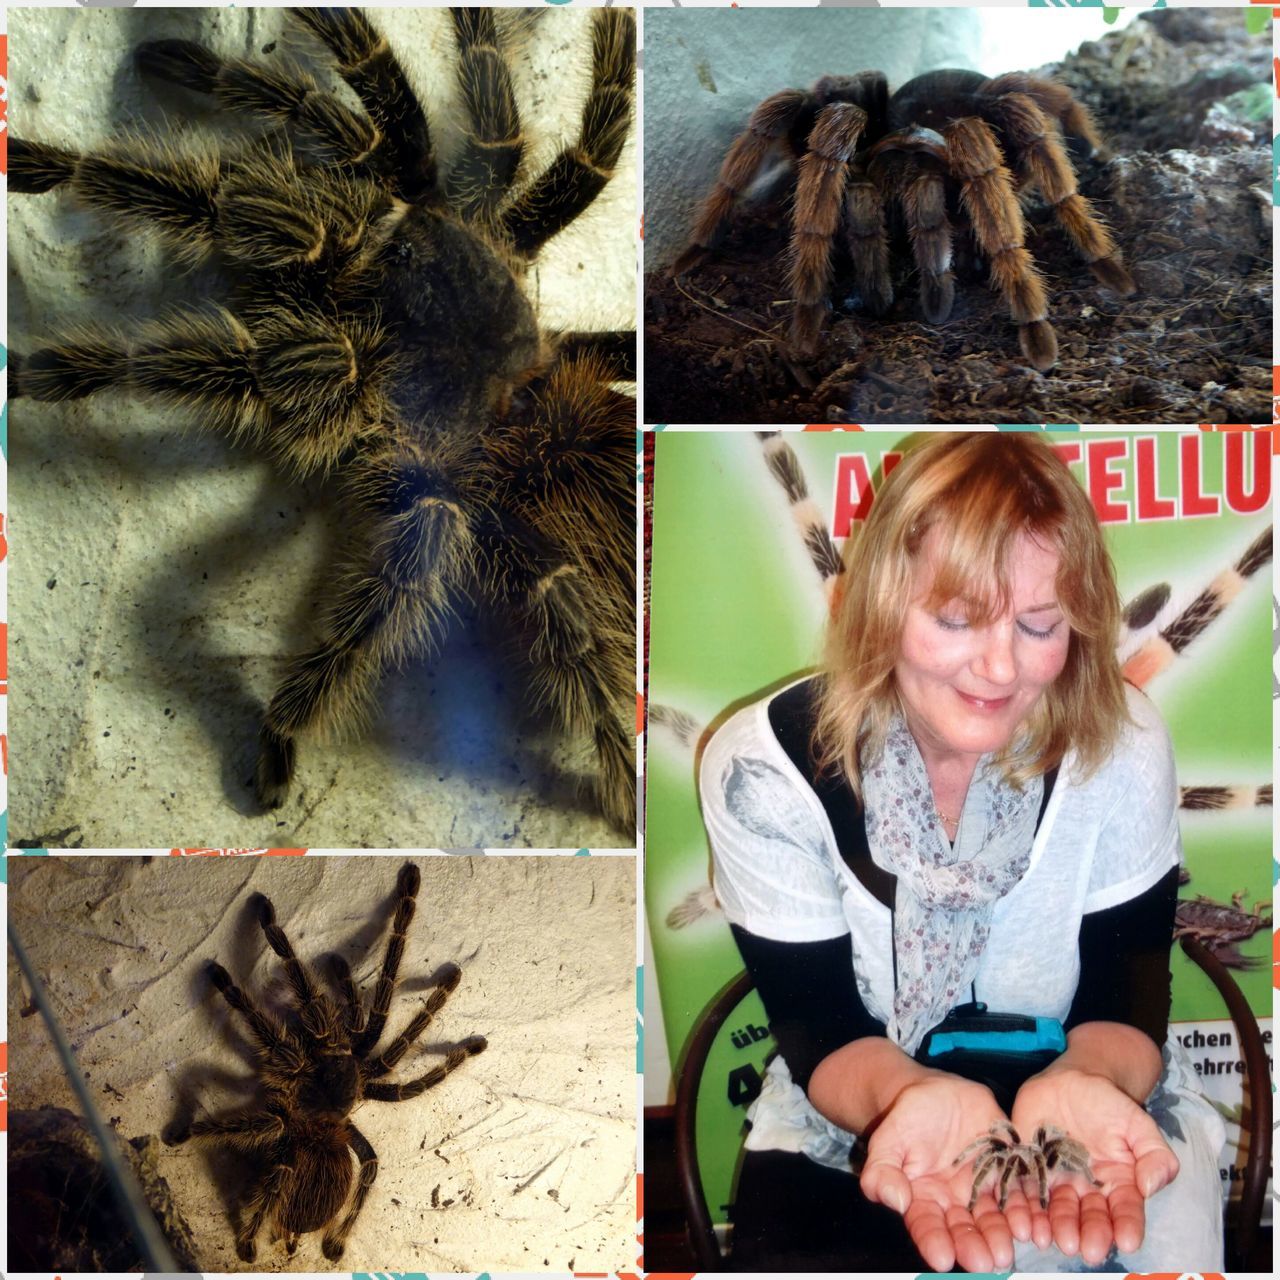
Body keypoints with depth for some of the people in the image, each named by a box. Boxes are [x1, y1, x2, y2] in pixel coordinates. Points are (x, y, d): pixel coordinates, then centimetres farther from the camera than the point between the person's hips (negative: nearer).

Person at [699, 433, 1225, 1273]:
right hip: (853, 1117, 0)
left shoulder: (1124, 748, -15)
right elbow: (820, 1030, -15)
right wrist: (914, 1098, -38)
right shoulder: (763, 766, -19)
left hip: (1108, 1102, 1)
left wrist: (1083, 1085, -35)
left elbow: (1126, 1003, -11)